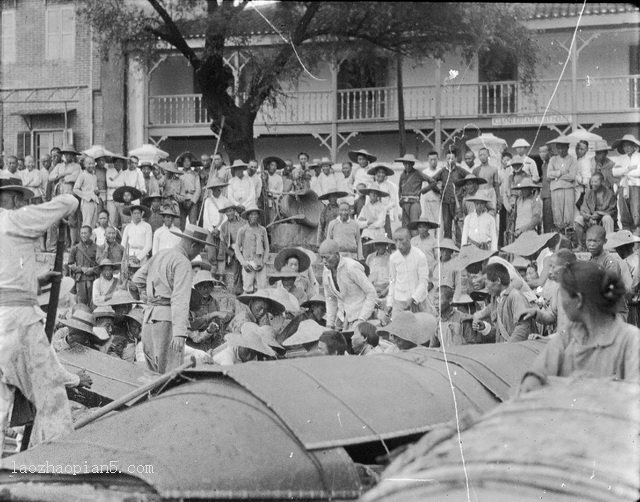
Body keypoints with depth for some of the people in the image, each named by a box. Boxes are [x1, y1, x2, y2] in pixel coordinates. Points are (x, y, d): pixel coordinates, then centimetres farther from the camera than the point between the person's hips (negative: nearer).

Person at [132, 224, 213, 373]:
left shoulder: (161, 255, 16)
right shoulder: (183, 263, -10)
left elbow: (137, 278, 28)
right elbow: (180, 299, -21)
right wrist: (180, 333, -28)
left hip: (149, 319, 9)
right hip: (166, 319, -9)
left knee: (153, 373, 11)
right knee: (171, 373, -10)